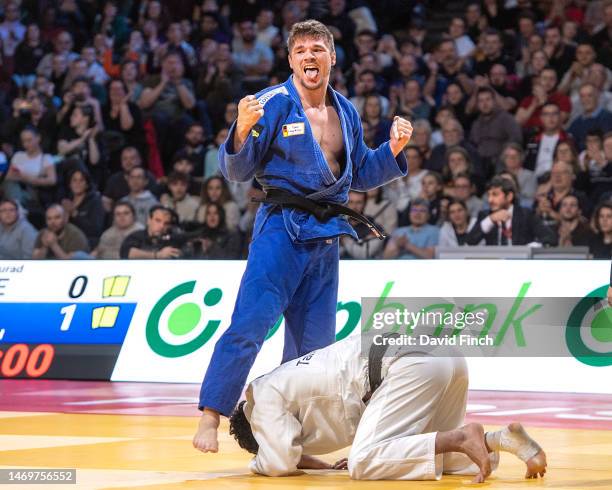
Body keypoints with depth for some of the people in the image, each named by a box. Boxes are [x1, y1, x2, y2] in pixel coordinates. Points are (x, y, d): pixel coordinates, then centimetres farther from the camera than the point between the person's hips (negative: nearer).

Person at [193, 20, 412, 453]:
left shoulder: (346, 112, 11)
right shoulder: (273, 104, -8)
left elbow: (358, 175, 20)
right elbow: (237, 171, -8)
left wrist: (393, 151, 5)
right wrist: (243, 131, -26)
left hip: (325, 236, 6)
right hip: (281, 228, -6)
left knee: (314, 341, 11)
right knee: (248, 327, -16)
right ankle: (211, 417, -13)